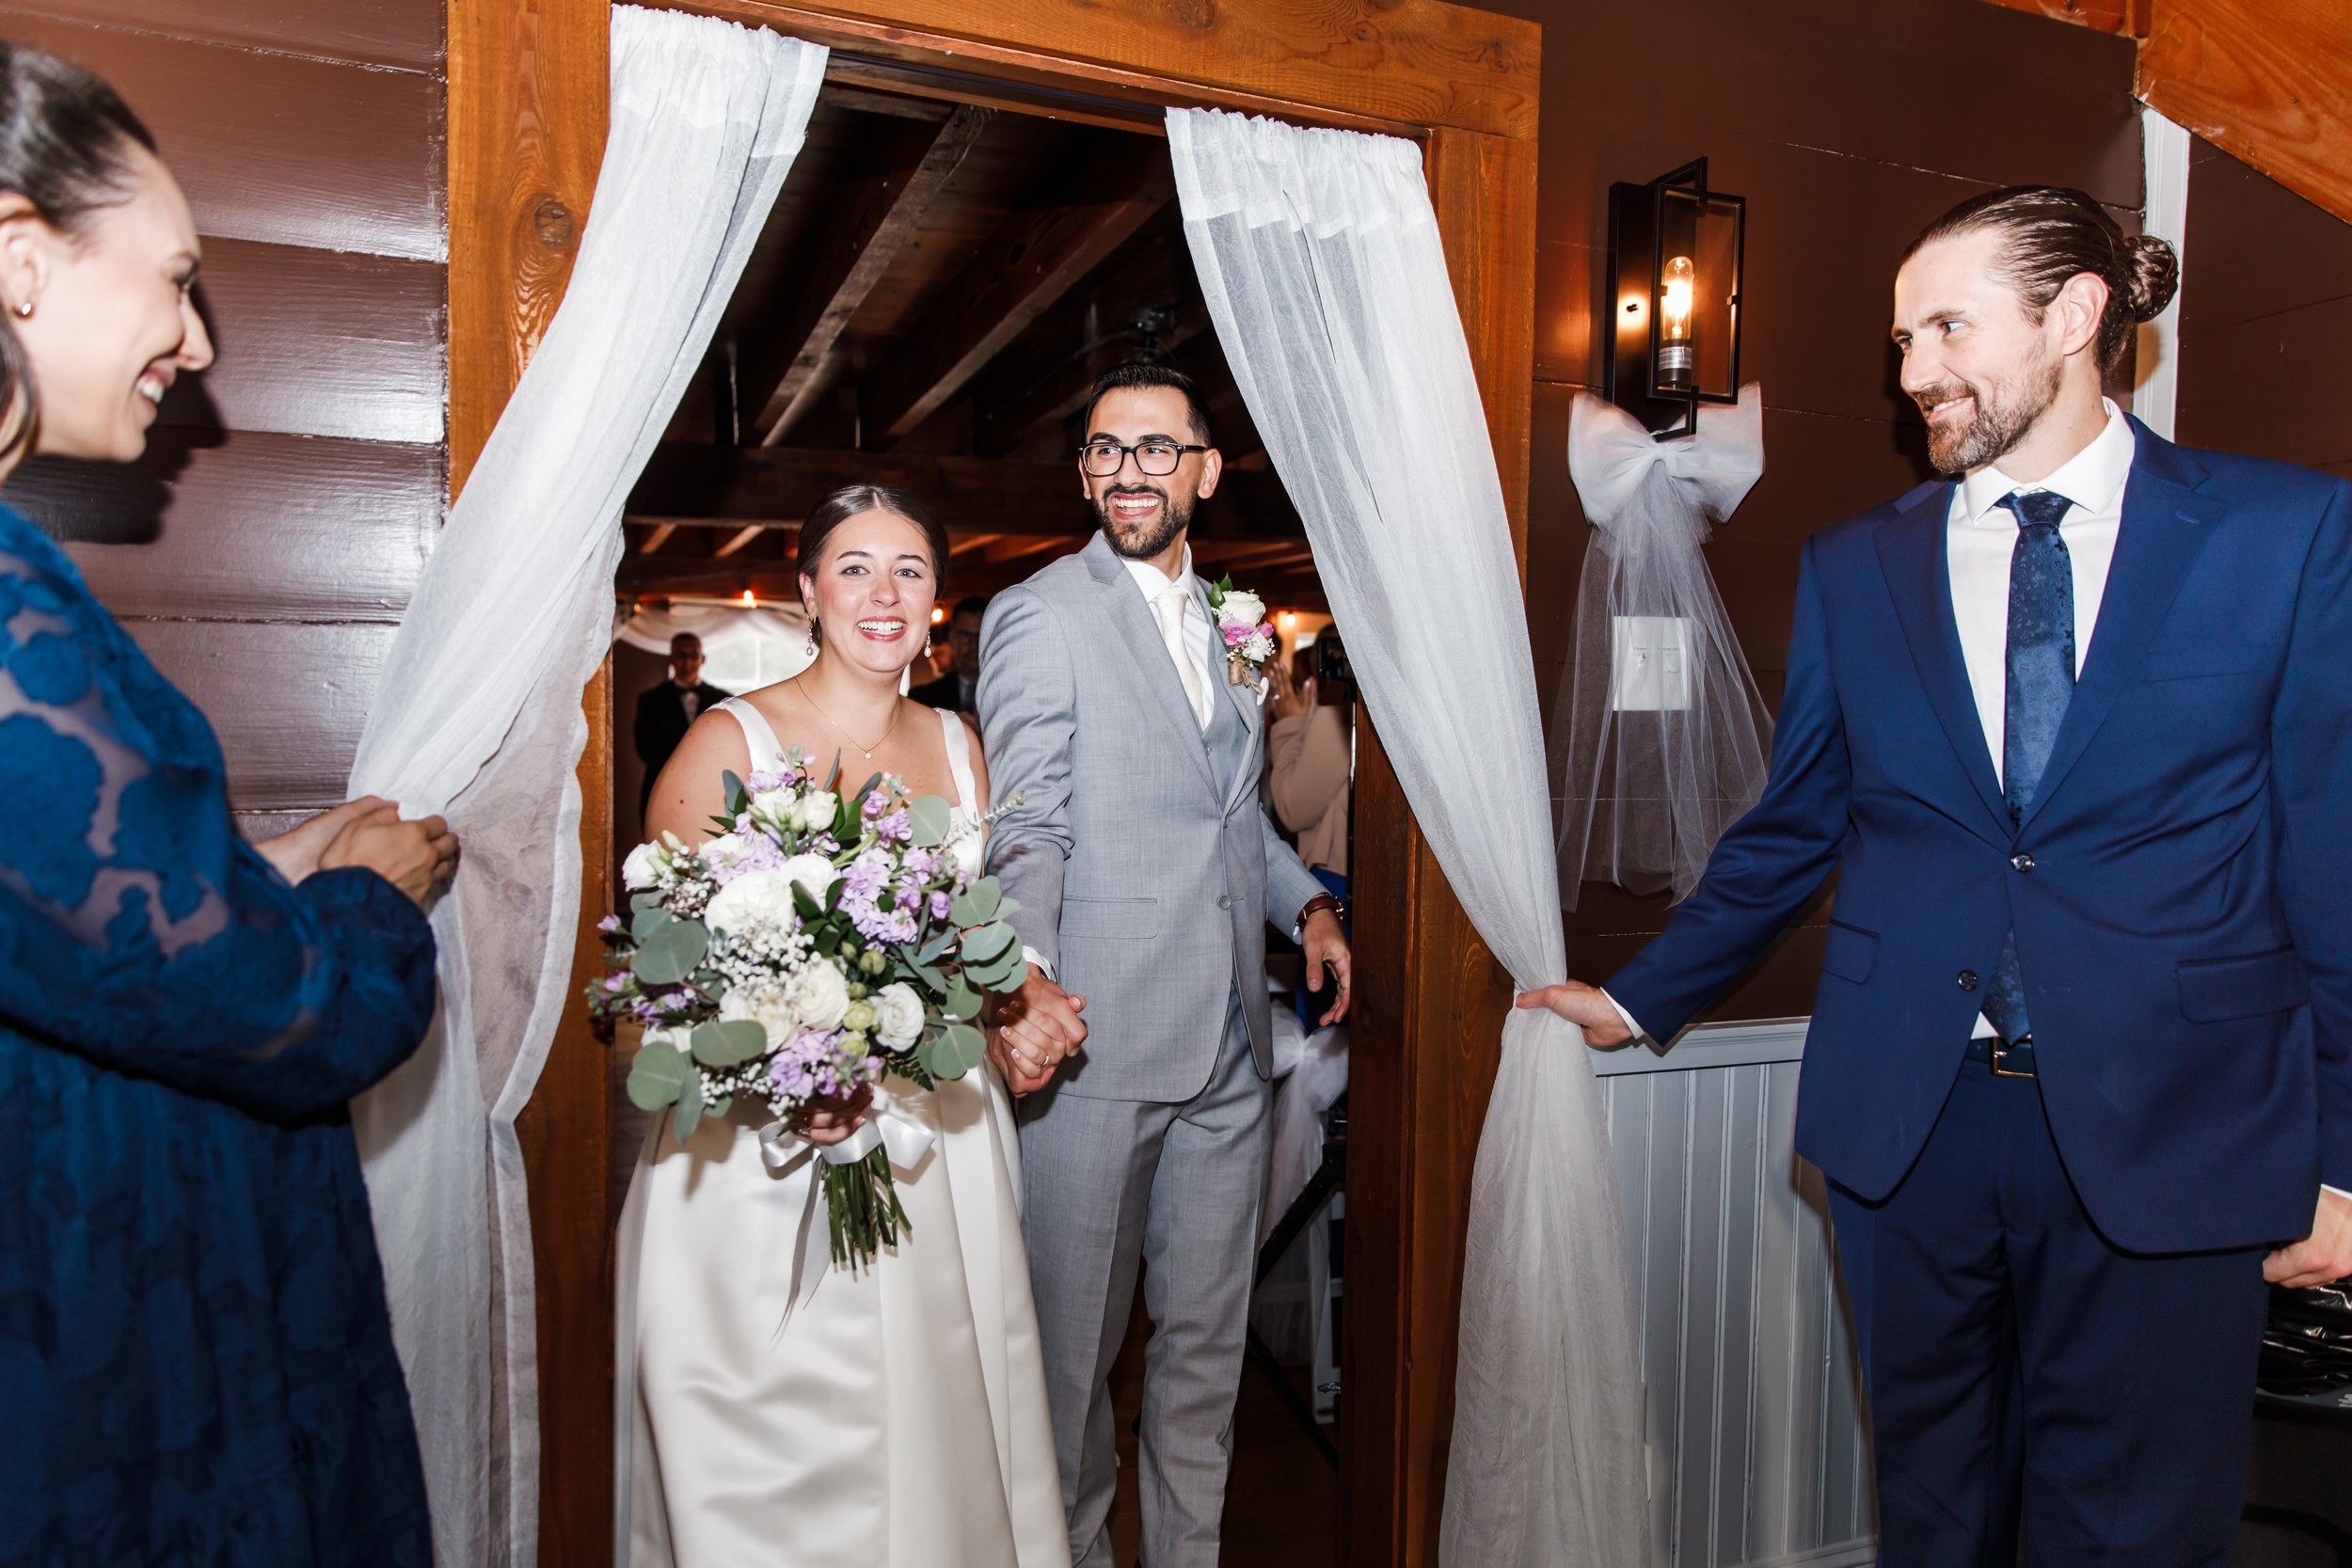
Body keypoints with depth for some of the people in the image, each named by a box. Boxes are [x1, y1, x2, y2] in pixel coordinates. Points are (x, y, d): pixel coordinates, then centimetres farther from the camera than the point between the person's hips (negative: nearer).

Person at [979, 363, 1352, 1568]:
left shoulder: (1226, 620, 15)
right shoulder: (1039, 619, -6)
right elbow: (1025, 832, -13)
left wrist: (1307, 902, 8)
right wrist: (1024, 980, -29)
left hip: (1231, 1047, 6)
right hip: (1094, 1041, -5)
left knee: (1207, 1334, 17)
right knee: (1073, 1341, 10)